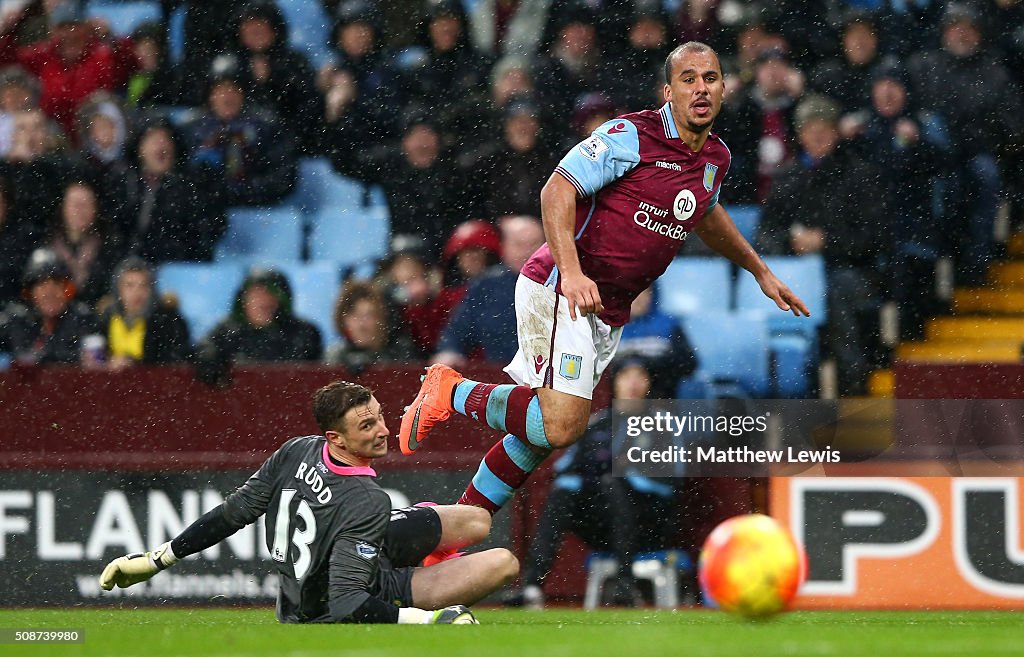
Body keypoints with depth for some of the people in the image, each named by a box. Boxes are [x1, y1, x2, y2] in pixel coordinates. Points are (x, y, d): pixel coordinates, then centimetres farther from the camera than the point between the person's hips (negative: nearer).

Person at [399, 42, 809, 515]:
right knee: (561, 424, -23)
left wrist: (760, 271, 42)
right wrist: (571, 271, -31)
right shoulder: (632, 135, -13)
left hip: (608, 315, 8)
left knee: (540, 434, 7)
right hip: (557, 292, -8)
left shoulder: (715, 159, 12)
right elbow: (558, 189, -18)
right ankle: (451, 393, -3)